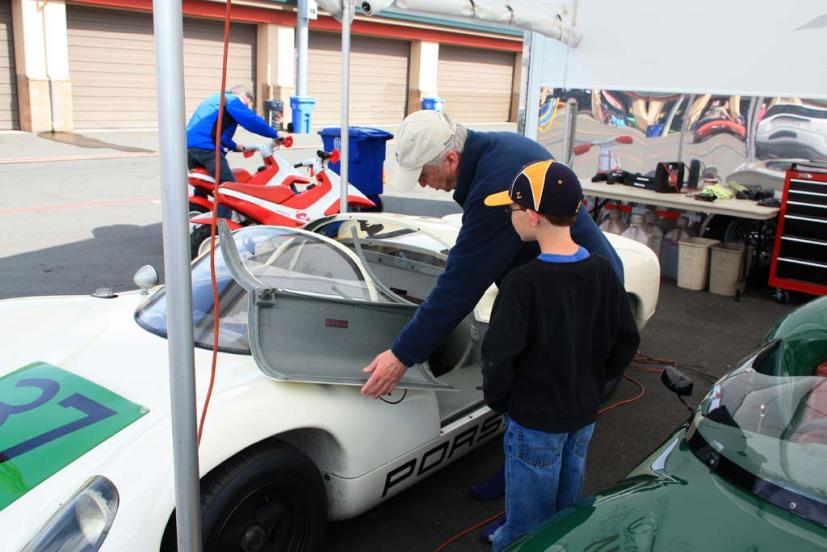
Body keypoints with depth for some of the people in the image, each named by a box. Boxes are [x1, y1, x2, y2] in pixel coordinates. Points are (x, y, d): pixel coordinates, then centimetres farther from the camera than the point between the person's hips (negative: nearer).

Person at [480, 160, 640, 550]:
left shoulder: (523, 282, -25)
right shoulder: (602, 271, -7)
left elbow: (500, 354, -23)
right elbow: (626, 340, 2)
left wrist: (496, 398, -5)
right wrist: (593, 381, 13)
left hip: (534, 420, -6)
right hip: (584, 415, 6)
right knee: (566, 510, 25)